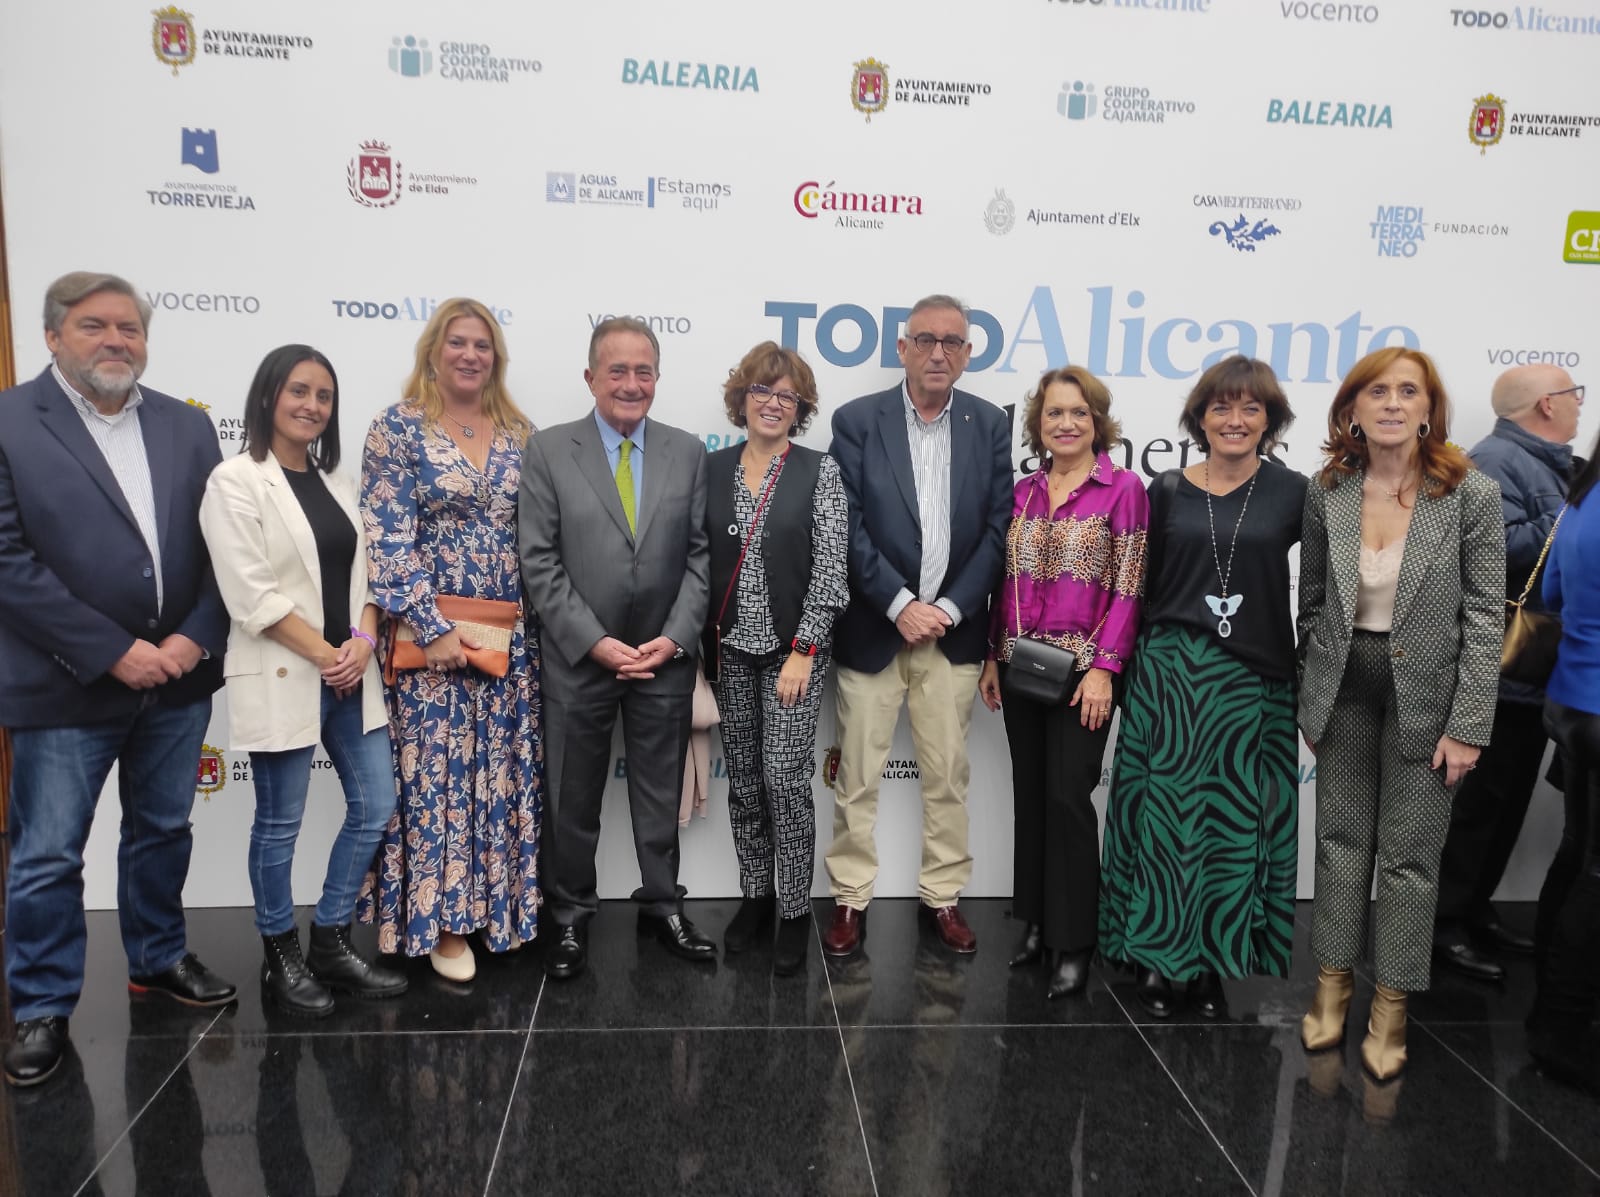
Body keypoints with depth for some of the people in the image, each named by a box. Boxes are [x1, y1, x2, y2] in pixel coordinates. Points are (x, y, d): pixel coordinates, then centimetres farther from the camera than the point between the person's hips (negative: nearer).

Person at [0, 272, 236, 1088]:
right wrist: (112, 652, -16)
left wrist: (196, 638, -9)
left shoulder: (187, 426, 6)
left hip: (177, 676, 4)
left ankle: (157, 959, 37)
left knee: (162, 832, 19)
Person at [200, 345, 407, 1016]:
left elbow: (363, 572, 10)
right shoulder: (236, 482, -8)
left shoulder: (334, 481, 13)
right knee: (279, 824, 5)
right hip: (282, 678, -7)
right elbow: (251, 595, -15)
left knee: (374, 808, 7)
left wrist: (363, 642, -8)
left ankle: (331, 945, 22)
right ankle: (281, 959, 22)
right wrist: (325, 654, -13)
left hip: (350, 675, 7)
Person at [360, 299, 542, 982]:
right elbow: (388, 540, -11)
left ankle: (498, 901, 25)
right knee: (436, 772, 1)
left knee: (504, 771, 10)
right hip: (430, 631, -4)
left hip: (512, 636, 4)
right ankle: (441, 919, 15)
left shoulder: (519, 433, 9)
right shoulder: (398, 428, -4)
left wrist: (541, 624, 3)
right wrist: (433, 629, -17)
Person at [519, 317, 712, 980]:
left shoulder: (688, 452, 3)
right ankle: (571, 916, 28)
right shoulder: (548, 450, -3)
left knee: (660, 792, 13)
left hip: (665, 657, 2)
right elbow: (539, 561, -7)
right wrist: (595, 642, -14)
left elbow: (699, 554, 2)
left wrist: (674, 638, -9)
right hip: (578, 658, -1)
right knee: (573, 798, 11)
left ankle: (662, 905, 30)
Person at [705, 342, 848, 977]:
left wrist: (803, 652, -13)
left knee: (786, 779, -5)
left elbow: (830, 569, -9)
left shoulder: (819, 471, -5)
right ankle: (755, 896, 27)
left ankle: (794, 913, 11)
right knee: (743, 779, 11)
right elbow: (701, 561, 8)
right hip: (729, 649, 4)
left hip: (794, 649, -4)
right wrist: (701, 644, 4)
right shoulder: (712, 468, 5)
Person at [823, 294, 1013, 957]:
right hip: (872, 627, -2)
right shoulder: (857, 420, -3)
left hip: (952, 629, 2)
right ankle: (850, 898, 20)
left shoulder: (990, 424, 4)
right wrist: (900, 605, -14)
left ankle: (943, 896, 25)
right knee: (858, 777, 6)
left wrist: (950, 609, -8)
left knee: (948, 776, 10)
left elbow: (997, 527, 1)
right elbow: (848, 528, -8)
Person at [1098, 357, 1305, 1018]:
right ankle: (1155, 954, 18)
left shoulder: (1292, 493, 1)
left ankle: (1211, 959, 21)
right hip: (1169, 674, 0)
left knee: (1236, 819, 6)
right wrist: (1125, 673, 5)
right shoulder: (1167, 492, 3)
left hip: (1253, 683, 0)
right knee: (1165, 813, 5)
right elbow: (1140, 590, 7)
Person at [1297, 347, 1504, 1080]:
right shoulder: (1327, 492, -2)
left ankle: (1392, 1007, 21)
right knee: (1341, 840, 11)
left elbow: (1485, 617, -9)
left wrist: (1467, 726, -12)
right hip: (1343, 687, 3)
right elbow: (1312, 603, 6)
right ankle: (1333, 986, 25)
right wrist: (1310, 700, 7)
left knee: (1409, 855, 5)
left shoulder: (1472, 494, -10)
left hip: (1424, 691, -2)